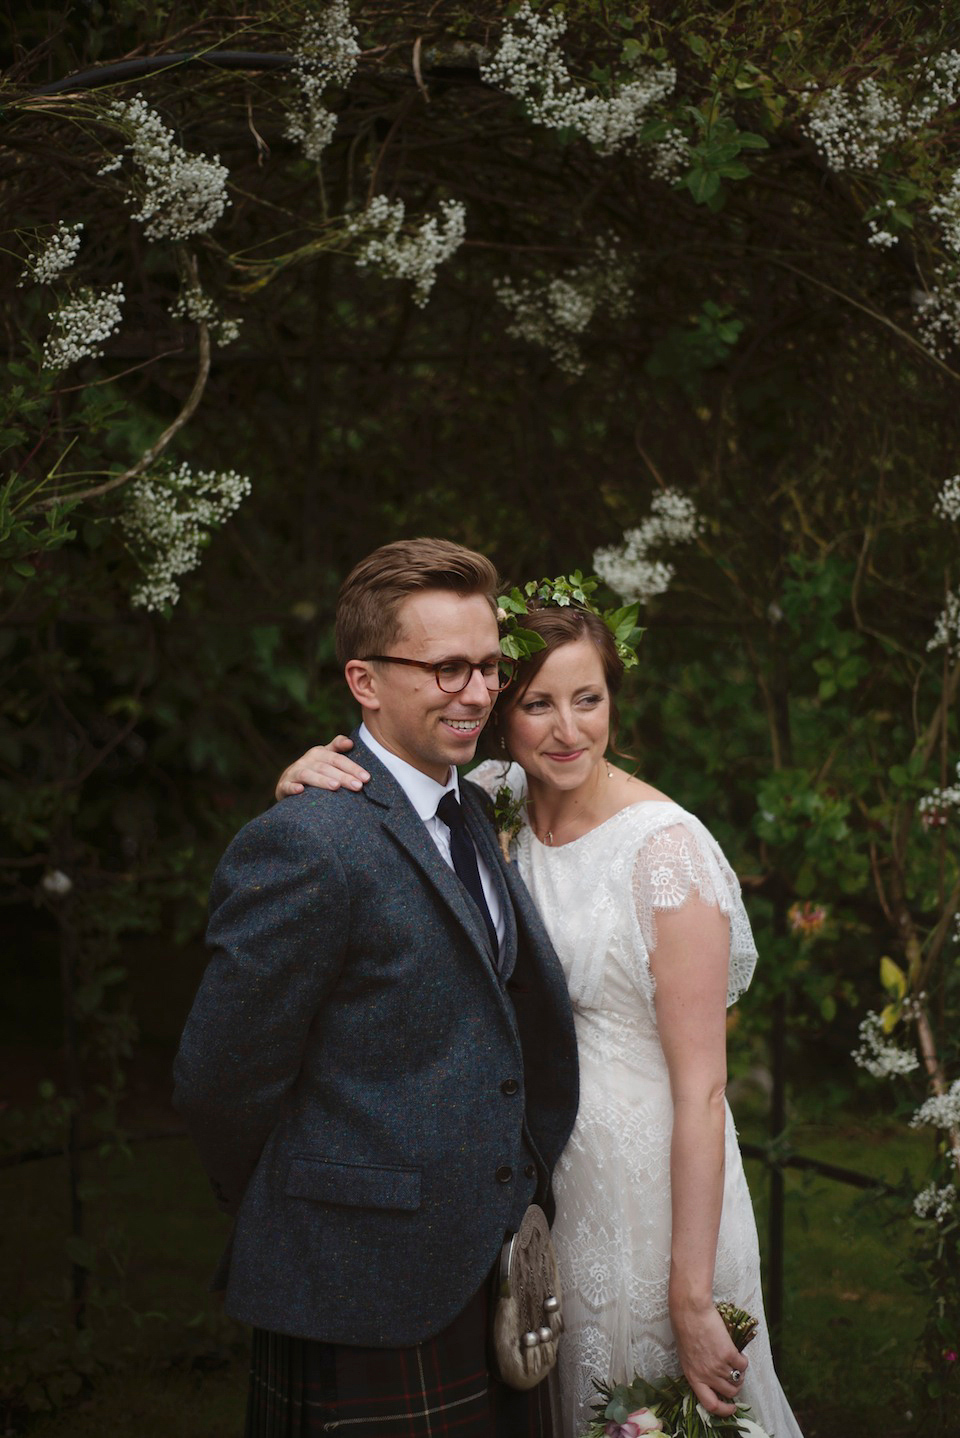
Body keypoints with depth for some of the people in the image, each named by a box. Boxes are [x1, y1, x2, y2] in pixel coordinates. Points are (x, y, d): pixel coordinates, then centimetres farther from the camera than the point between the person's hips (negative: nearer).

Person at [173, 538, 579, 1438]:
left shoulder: (467, 814, 12)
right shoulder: (306, 846, -17)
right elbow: (220, 1083, -13)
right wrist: (300, 1240, 1)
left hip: (489, 1275, 8)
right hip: (365, 1300, -8)